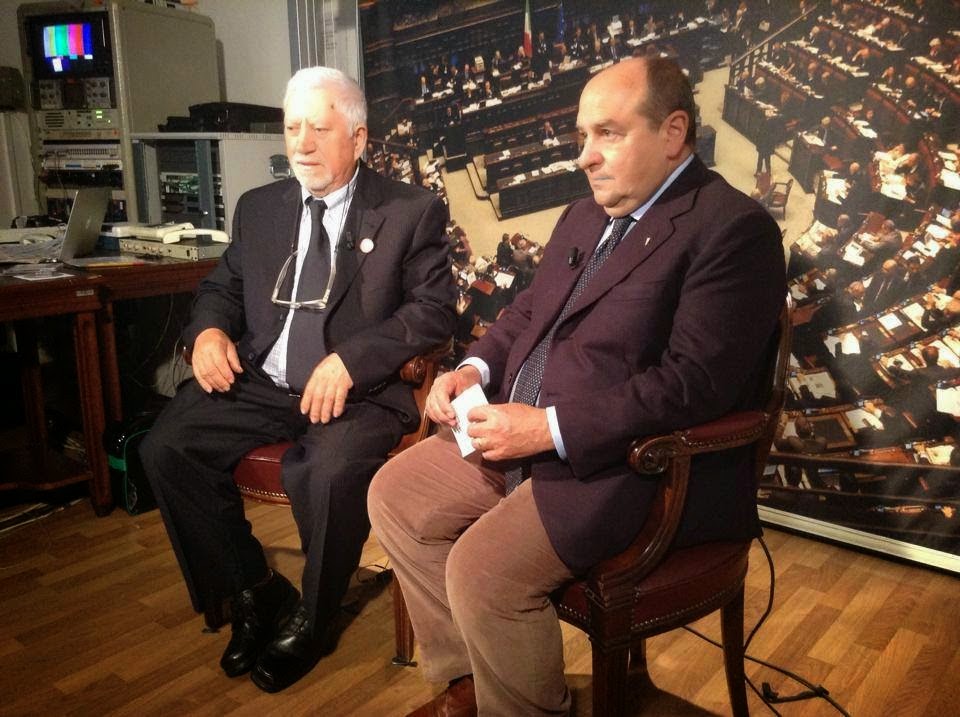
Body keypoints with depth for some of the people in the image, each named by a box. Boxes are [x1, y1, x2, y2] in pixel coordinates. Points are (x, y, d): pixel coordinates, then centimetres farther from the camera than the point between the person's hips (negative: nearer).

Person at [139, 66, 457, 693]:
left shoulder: (412, 211, 1)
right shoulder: (259, 208, 17)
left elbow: (435, 309, -7)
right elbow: (223, 284, 22)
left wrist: (350, 360, -20)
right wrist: (210, 329, -3)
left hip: (359, 390, -5)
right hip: (260, 381, 5)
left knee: (328, 472, -33)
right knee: (166, 448, -16)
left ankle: (312, 622, -1)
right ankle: (255, 591, 6)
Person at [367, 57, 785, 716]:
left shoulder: (733, 229, -13)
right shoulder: (585, 217, 15)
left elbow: (695, 383, -22)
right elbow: (527, 312, 21)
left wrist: (549, 427, -23)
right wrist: (476, 368, 1)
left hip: (636, 464, -9)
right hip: (525, 435, 9)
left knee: (482, 565, -24)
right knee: (395, 493, 5)